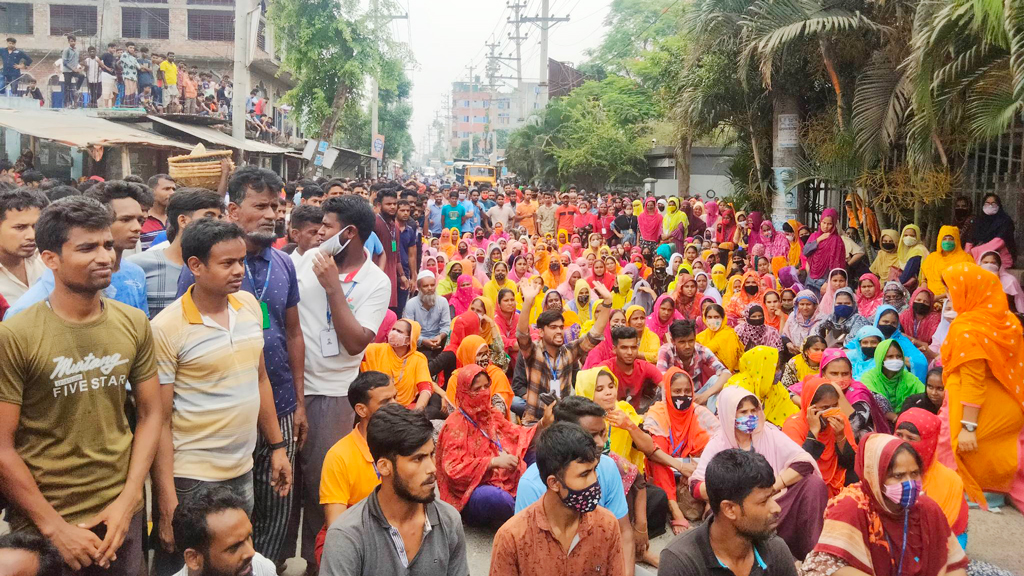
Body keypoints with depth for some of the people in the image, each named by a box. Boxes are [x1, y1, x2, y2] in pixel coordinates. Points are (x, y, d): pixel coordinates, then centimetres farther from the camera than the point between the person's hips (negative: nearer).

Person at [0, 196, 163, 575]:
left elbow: (150, 415, 3)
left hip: (122, 515, 4)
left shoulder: (134, 324, -2)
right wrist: (54, 526, -11)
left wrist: (126, 502, -5)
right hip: (42, 527, -3)